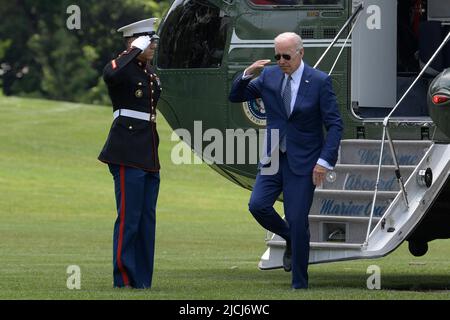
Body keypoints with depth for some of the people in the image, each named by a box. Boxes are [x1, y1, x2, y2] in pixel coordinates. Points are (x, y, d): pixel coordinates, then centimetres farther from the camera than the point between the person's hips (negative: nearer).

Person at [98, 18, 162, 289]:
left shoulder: (150, 72, 17)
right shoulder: (121, 67, -9)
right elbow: (111, 75, -36)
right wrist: (135, 50, -23)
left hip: (149, 156, 9)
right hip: (128, 154, -9)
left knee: (147, 219, 9)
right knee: (129, 218, -8)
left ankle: (142, 280, 13)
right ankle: (125, 280, -5)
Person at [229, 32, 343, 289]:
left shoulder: (320, 82, -9)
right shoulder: (269, 76, 3)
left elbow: (335, 124, -9)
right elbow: (236, 97, 9)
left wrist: (325, 161, -17)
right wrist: (247, 75, -11)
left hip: (303, 162, -4)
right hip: (274, 157, 4)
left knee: (298, 221, -6)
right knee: (258, 205, -14)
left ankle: (300, 284, 5)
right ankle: (291, 239, 16)